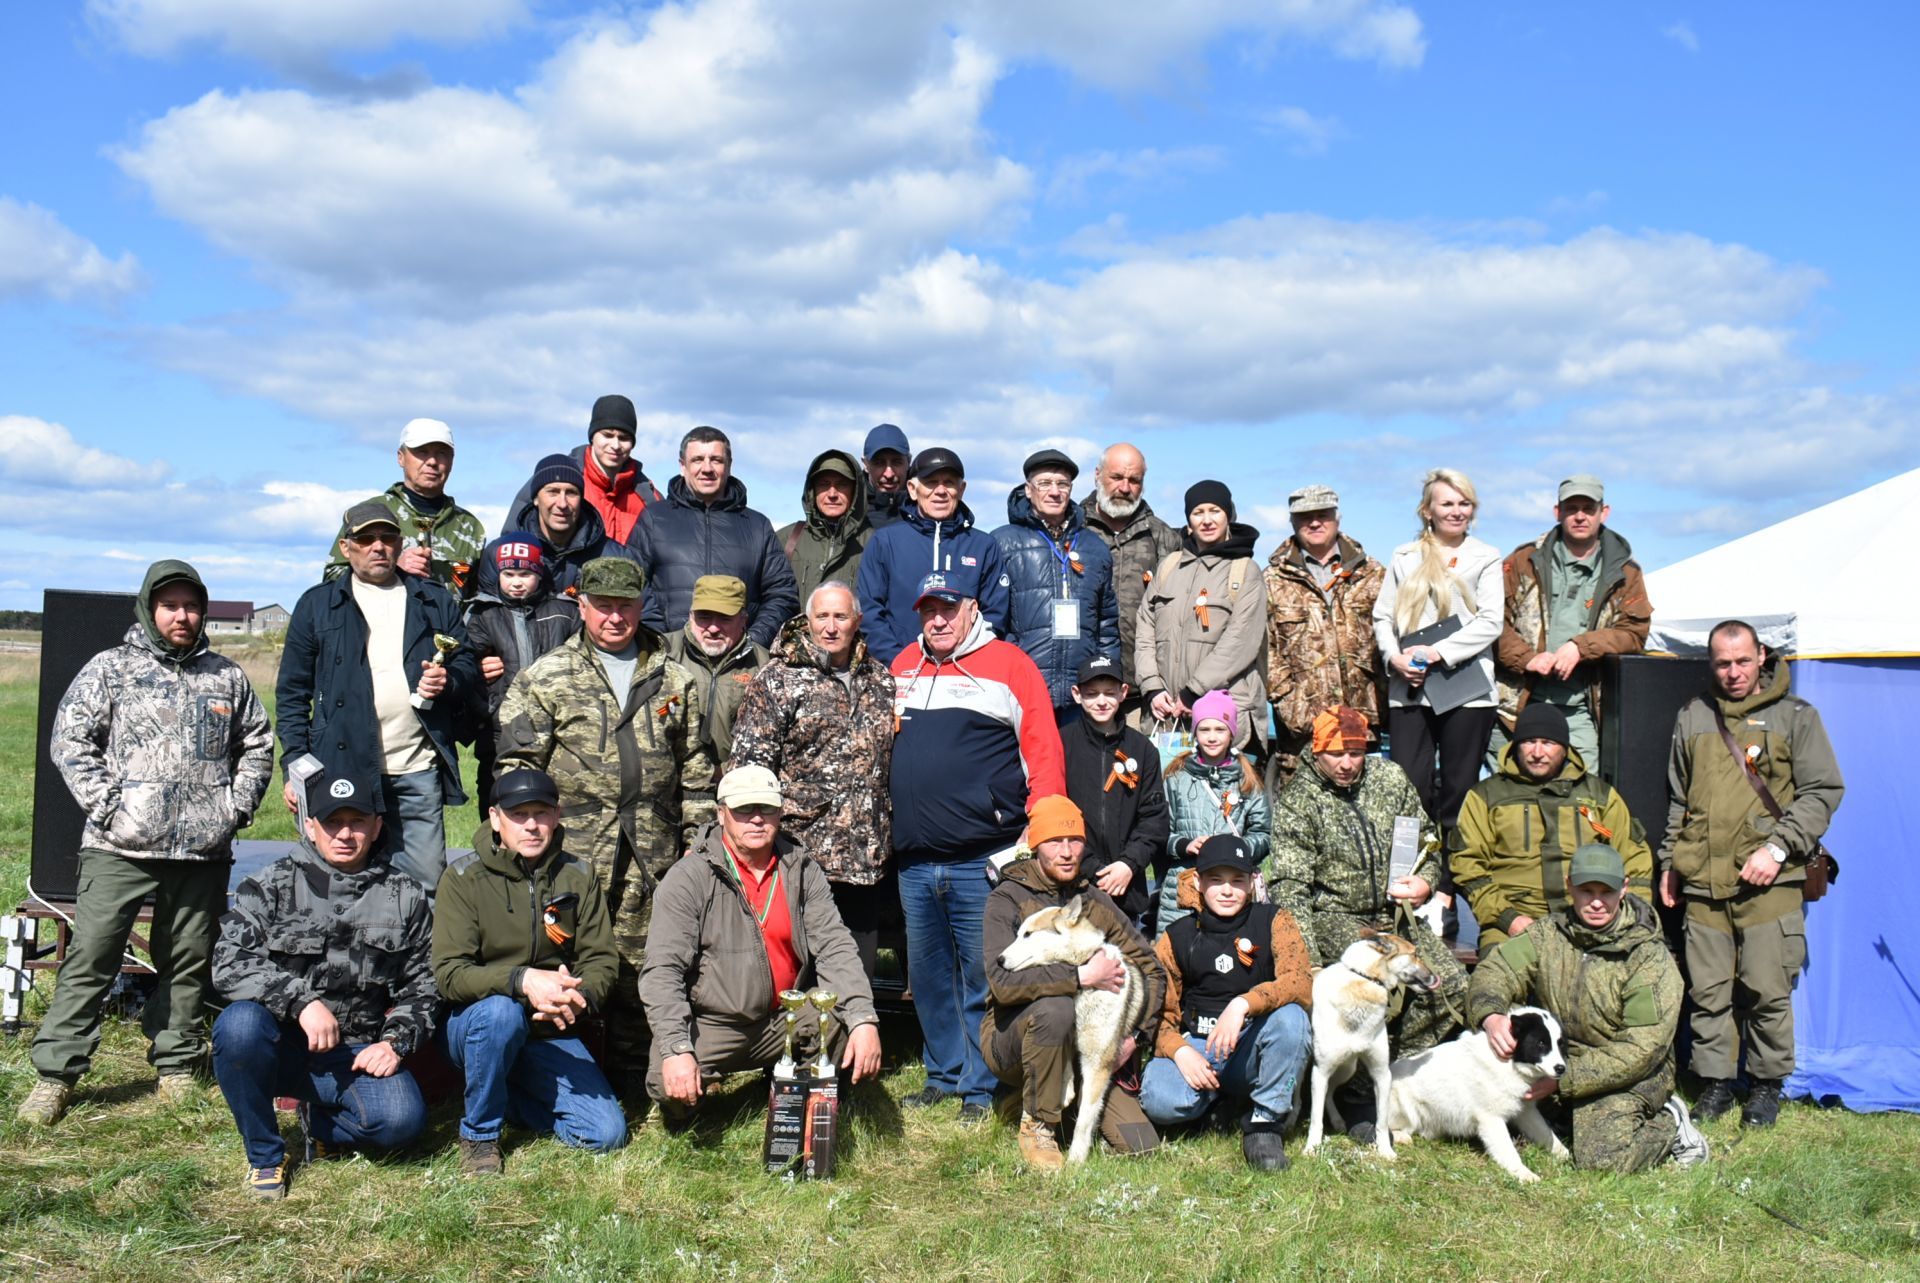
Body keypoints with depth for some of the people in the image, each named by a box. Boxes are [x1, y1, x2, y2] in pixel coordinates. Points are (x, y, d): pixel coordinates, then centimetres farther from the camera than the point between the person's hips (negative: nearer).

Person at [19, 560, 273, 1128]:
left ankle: (176, 1065, 21)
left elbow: (258, 746, 20)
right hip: (120, 847, -2)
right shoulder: (111, 668, 5)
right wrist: (106, 806, -9)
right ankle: (55, 1074, 3)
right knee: (91, 958, -4)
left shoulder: (228, 677, 14)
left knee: (188, 962, 9)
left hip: (204, 849, 3)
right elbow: (69, 741, 0)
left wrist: (237, 806, 7)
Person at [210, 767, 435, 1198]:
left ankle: (319, 1125, 10)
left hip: (359, 1053, 1)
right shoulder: (271, 885, 0)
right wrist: (301, 1001, -26)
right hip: (282, 1045, -1)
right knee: (240, 1022, -34)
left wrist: (395, 1041, -7)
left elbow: (421, 985, 11)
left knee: (402, 1119, -27)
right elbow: (229, 963, -13)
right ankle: (264, 1156, -10)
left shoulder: (405, 897, 7)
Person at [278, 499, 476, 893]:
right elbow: (293, 693, 9)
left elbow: (469, 665, 17)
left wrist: (450, 680, -7)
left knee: (426, 885, -1)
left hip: (418, 771, 1)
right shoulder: (317, 604, 12)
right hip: (343, 770, -1)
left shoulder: (435, 601, 16)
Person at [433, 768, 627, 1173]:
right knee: (501, 1011, -38)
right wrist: (522, 980, -35)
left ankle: (504, 1097, 14)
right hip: (474, 1026, -3)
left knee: (607, 1134, -12)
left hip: (550, 1035, 3)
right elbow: (449, 974, -18)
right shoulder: (464, 877, -9)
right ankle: (479, 1133, -13)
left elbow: (602, 961, 0)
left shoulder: (578, 876, 1)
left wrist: (579, 996, -24)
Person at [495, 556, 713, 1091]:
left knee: (640, 965, 6)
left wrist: (699, 838, 11)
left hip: (652, 854, 2)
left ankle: (632, 1076, 19)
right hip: (574, 850, -2)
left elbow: (695, 766, 16)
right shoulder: (546, 677, 5)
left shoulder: (673, 679, 13)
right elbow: (517, 762, 3)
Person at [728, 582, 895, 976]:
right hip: (803, 848, -5)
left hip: (866, 855, 5)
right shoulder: (777, 678, -4)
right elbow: (750, 760, -7)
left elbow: (895, 759, 20)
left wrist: (892, 833, 17)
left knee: (861, 969, 13)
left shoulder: (879, 679, 12)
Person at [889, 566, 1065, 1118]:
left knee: (982, 974, 1)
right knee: (928, 973, 14)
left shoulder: (1009, 664, 0)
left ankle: (981, 1087, 12)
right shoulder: (902, 667, 15)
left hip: (984, 860, -5)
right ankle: (943, 1073, 27)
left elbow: (1044, 751, -4)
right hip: (914, 860, 5)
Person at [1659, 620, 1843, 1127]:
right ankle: (1716, 1080, 16)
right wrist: (1669, 862, 18)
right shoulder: (1693, 717, 16)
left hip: (1769, 882, -3)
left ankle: (1767, 1083, 13)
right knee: (1707, 990, 3)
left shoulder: (1796, 716, 5)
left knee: (1767, 990, -4)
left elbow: (1823, 792, 1)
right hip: (1702, 880, 3)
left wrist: (1779, 846, -10)